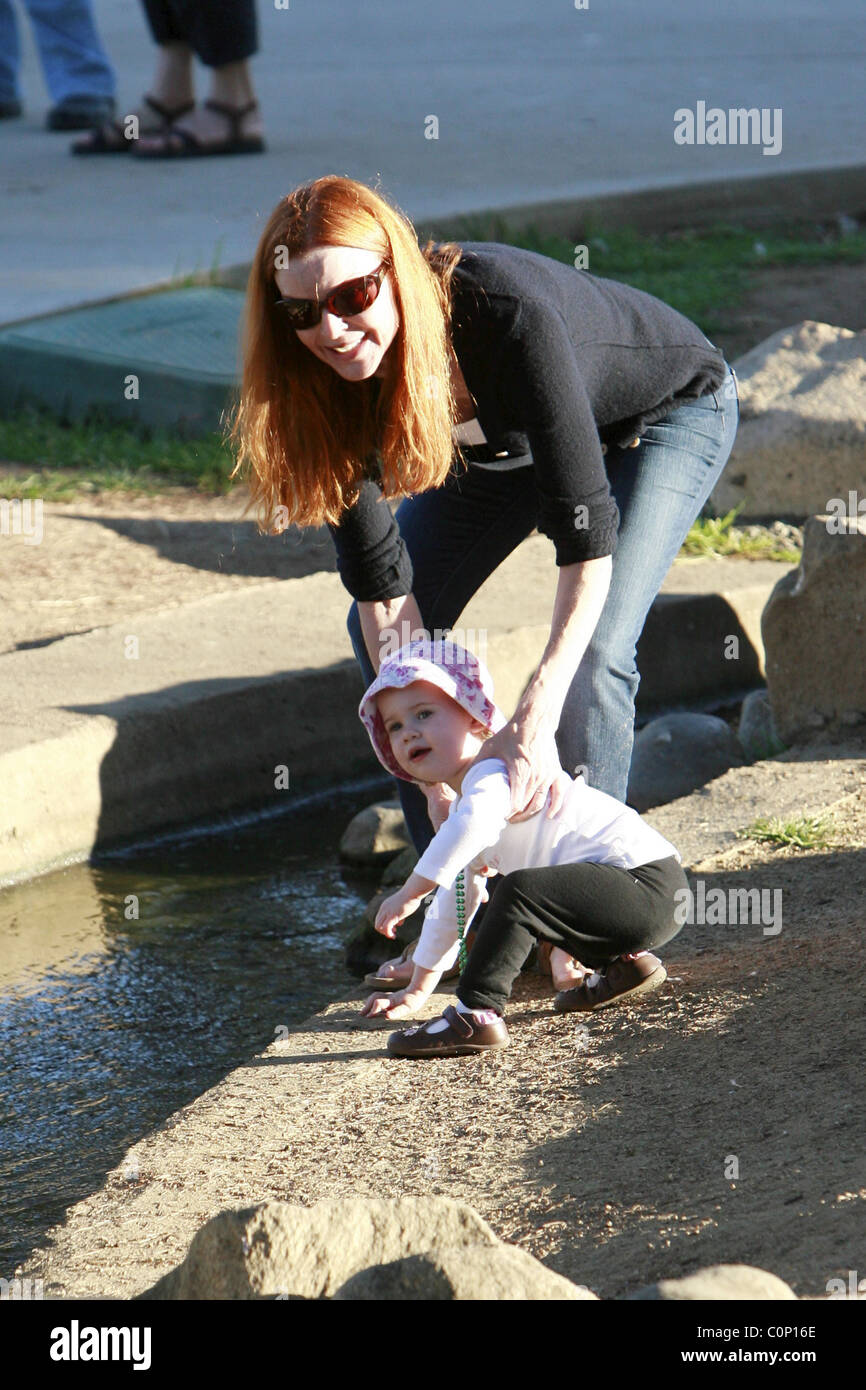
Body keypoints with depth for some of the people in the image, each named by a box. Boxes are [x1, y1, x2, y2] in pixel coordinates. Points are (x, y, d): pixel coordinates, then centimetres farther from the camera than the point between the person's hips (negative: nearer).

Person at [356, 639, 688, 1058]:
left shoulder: (492, 772, -12)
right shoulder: (462, 805, 22)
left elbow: (475, 821, -38)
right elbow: (451, 905, 30)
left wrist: (410, 893, -35)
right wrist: (416, 991, 29)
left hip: (647, 886, -11)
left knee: (521, 892, -29)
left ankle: (477, 1015, -24)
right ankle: (625, 963, 27)